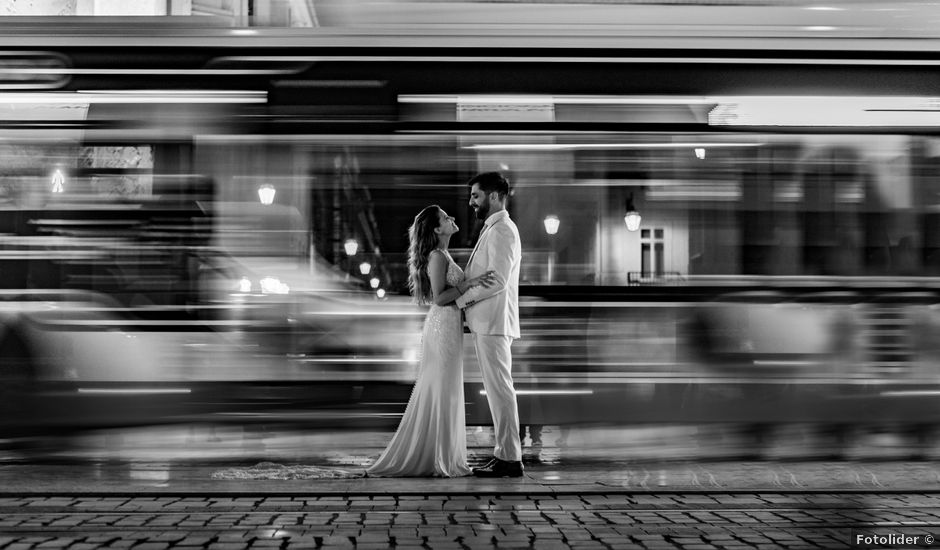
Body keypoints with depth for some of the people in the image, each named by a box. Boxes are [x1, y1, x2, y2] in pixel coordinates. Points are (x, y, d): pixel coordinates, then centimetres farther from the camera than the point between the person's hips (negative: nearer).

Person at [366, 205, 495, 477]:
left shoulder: (442, 256, 16)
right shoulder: (437, 256, -14)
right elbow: (439, 297, -19)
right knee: (441, 391, -5)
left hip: (446, 326, 10)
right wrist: (470, 283, -23)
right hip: (443, 326, -10)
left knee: (437, 391, 12)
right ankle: (441, 460, 0)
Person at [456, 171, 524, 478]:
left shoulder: (501, 230, -13)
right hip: (486, 322, 10)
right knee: (497, 389, 12)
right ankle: (505, 453, 17)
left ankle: (509, 459, -4)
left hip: (493, 323, -10)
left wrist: (461, 299, -14)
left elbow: (497, 280, -21)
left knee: (499, 389, -7)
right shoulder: (493, 230, 20)